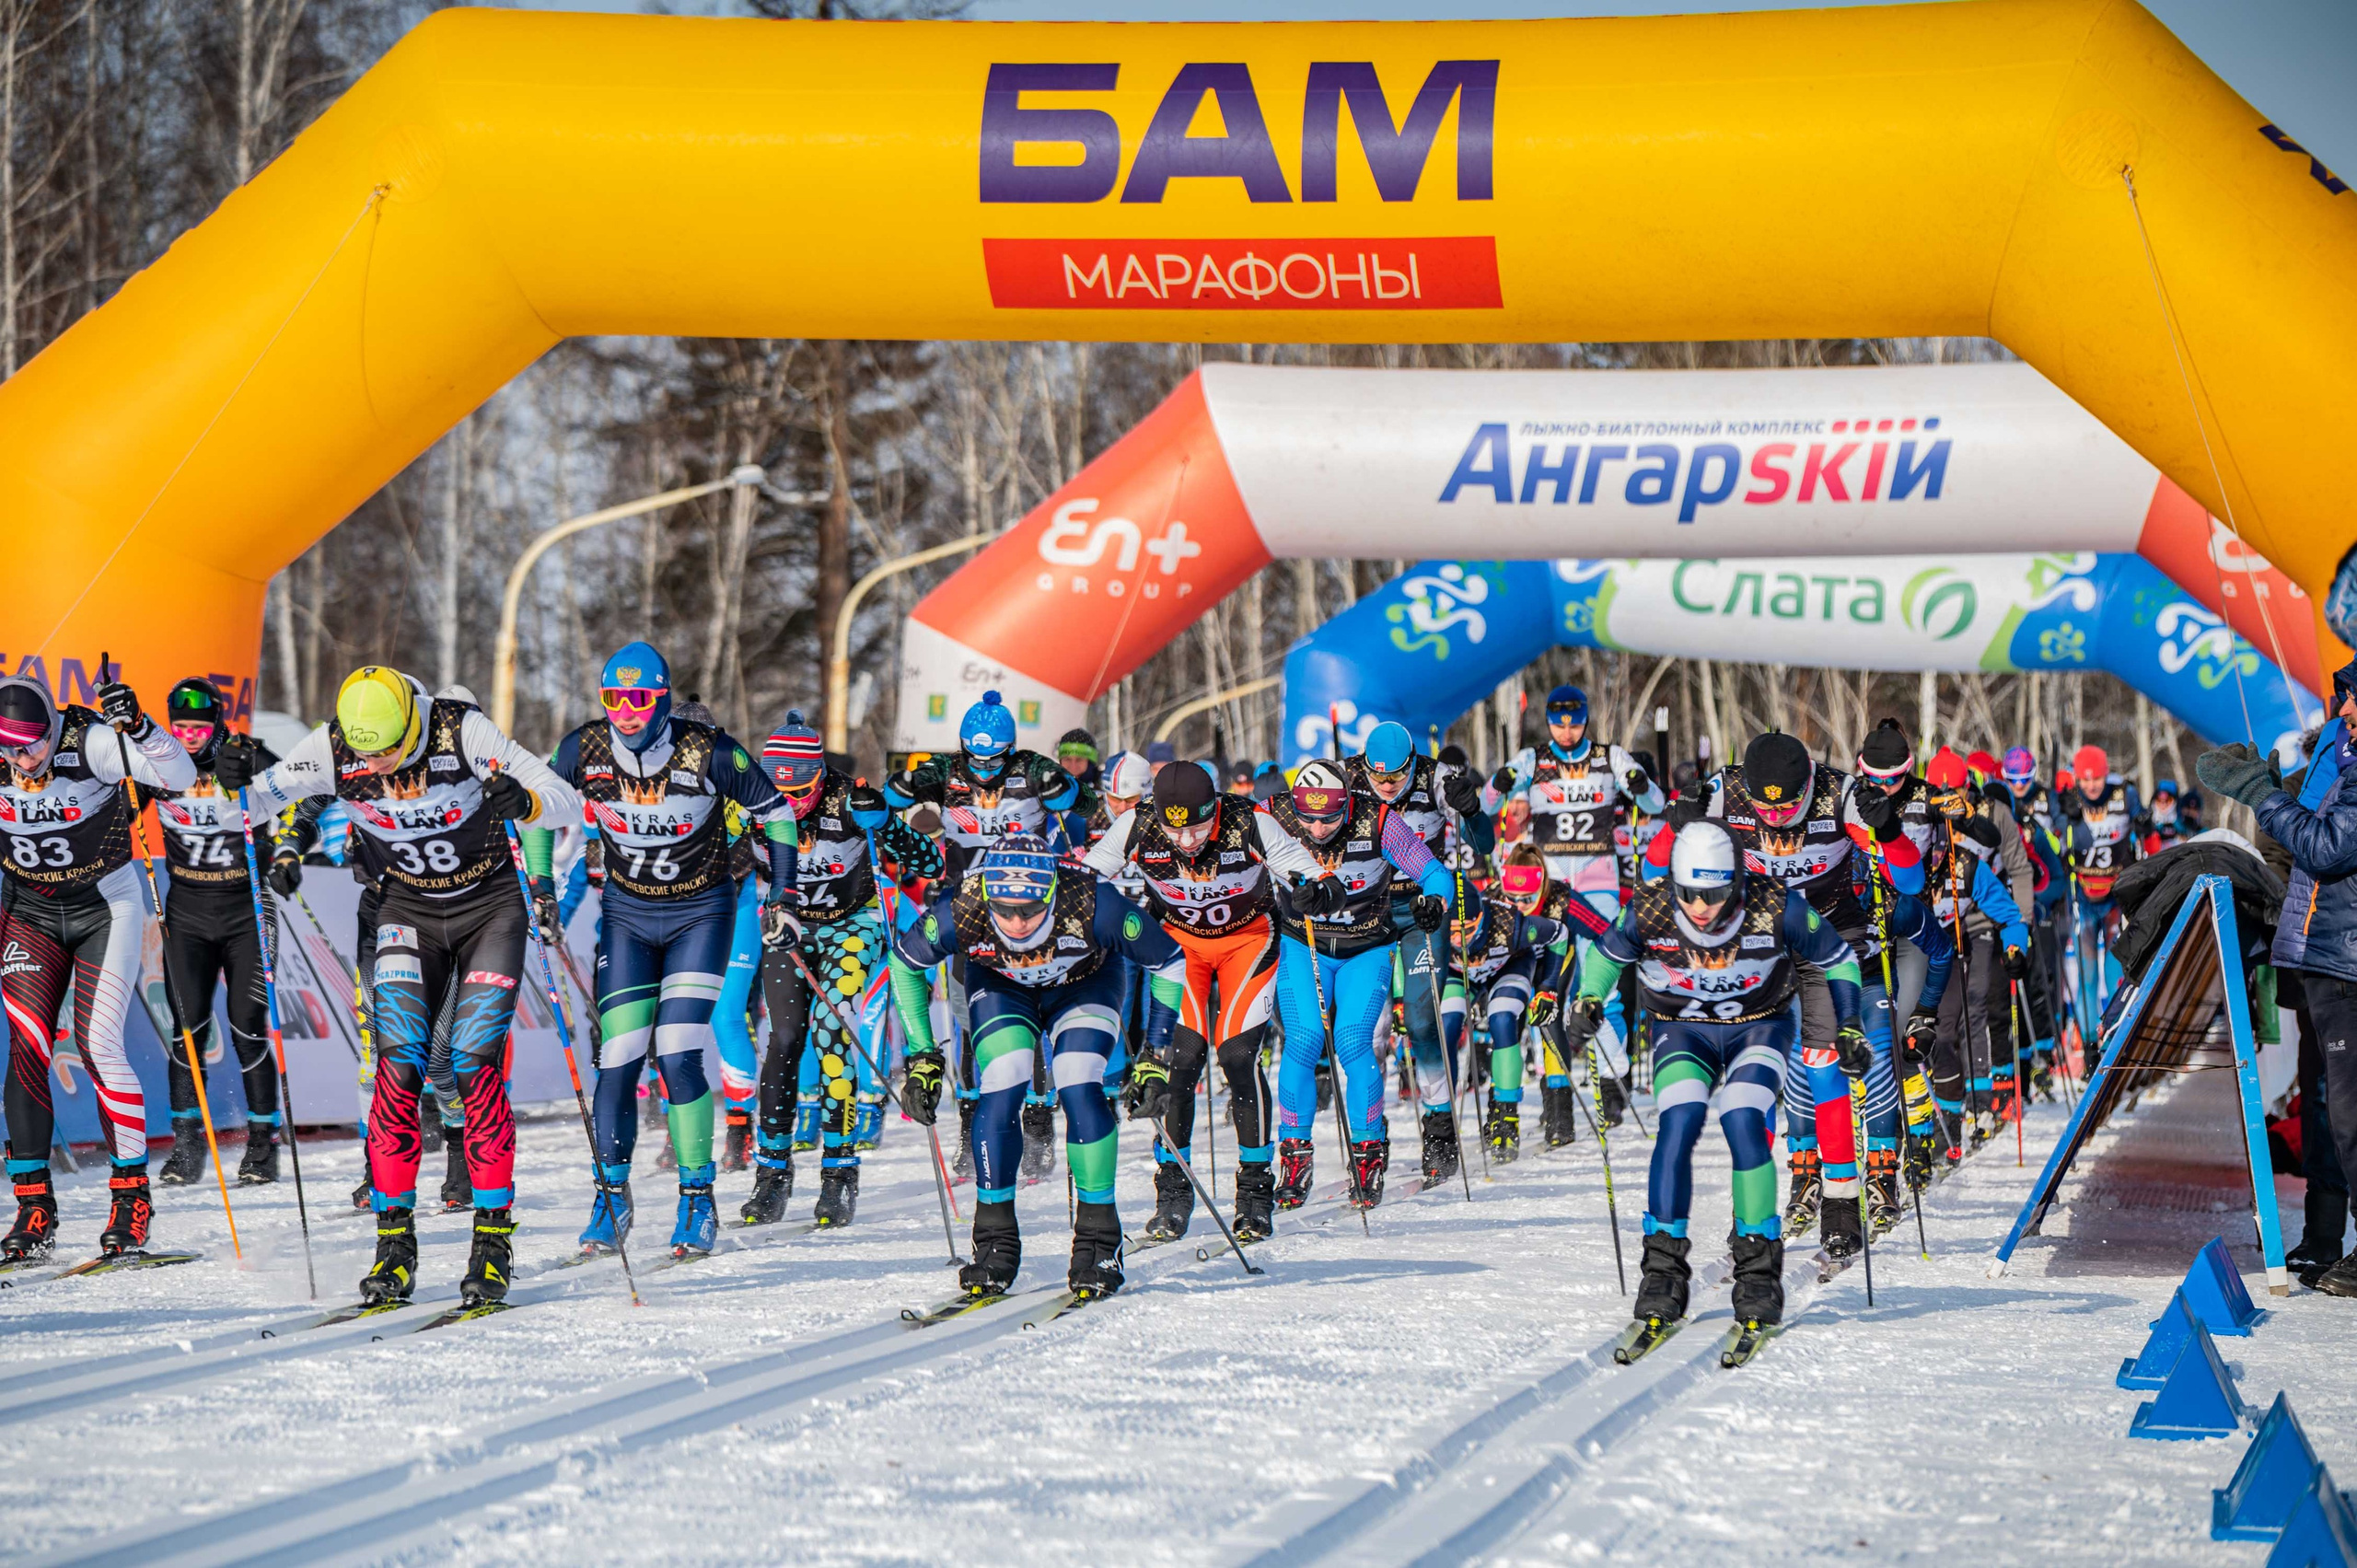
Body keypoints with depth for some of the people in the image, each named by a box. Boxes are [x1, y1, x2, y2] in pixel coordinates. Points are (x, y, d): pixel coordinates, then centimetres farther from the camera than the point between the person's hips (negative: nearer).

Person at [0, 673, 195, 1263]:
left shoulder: (89, 743, -23)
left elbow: (180, 776, -31)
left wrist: (136, 726, -44)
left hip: (104, 906, -3)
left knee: (98, 1043, -12)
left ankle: (132, 1194, 1)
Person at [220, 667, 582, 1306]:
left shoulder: (462, 732, -24)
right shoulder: (334, 749, -16)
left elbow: (566, 799, -23)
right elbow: (266, 795, -4)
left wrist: (523, 803, -46)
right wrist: (240, 778, -27)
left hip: (491, 903, -3)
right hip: (410, 909, 3)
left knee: (474, 1063, -14)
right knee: (397, 1065, -12)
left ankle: (494, 1234, -5)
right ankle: (393, 1235, -6)